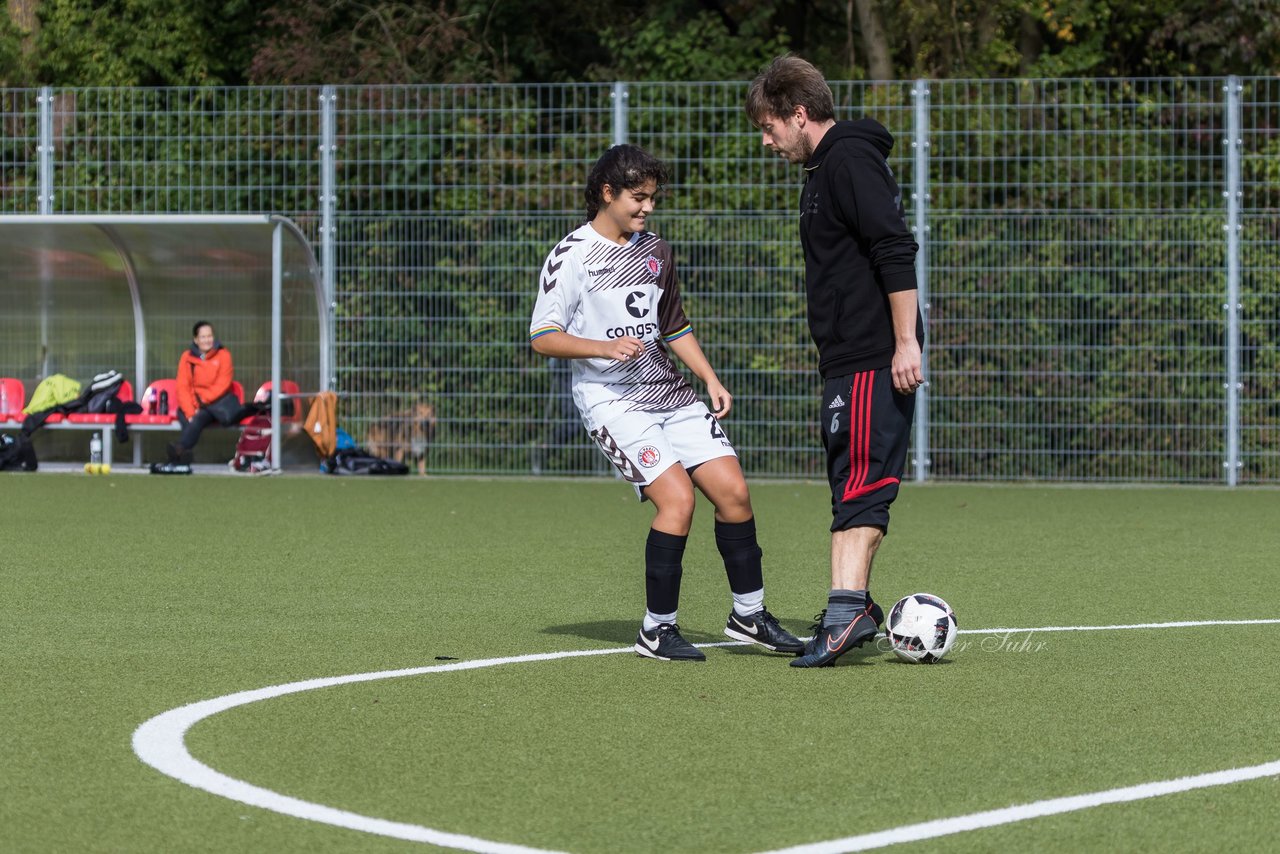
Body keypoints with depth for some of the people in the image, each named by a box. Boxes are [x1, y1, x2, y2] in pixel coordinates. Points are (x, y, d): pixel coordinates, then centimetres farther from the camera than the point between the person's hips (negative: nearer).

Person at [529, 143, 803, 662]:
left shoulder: (655, 251, 14)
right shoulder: (572, 255, -6)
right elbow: (542, 337, -9)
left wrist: (711, 379, 14)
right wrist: (604, 348, -22)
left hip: (670, 394, 7)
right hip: (611, 400, -7)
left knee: (733, 490, -3)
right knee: (677, 498, -20)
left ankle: (748, 615, 12)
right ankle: (657, 630, -7)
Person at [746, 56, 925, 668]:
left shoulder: (849, 161, -12)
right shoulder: (824, 169, 20)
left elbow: (896, 251, -20)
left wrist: (906, 342, -24)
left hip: (874, 359, -11)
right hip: (849, 359, 11)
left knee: (858, 484, -14)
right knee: (853, 486, 11)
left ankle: (848, 610, -19)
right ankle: (855, 609, 14)